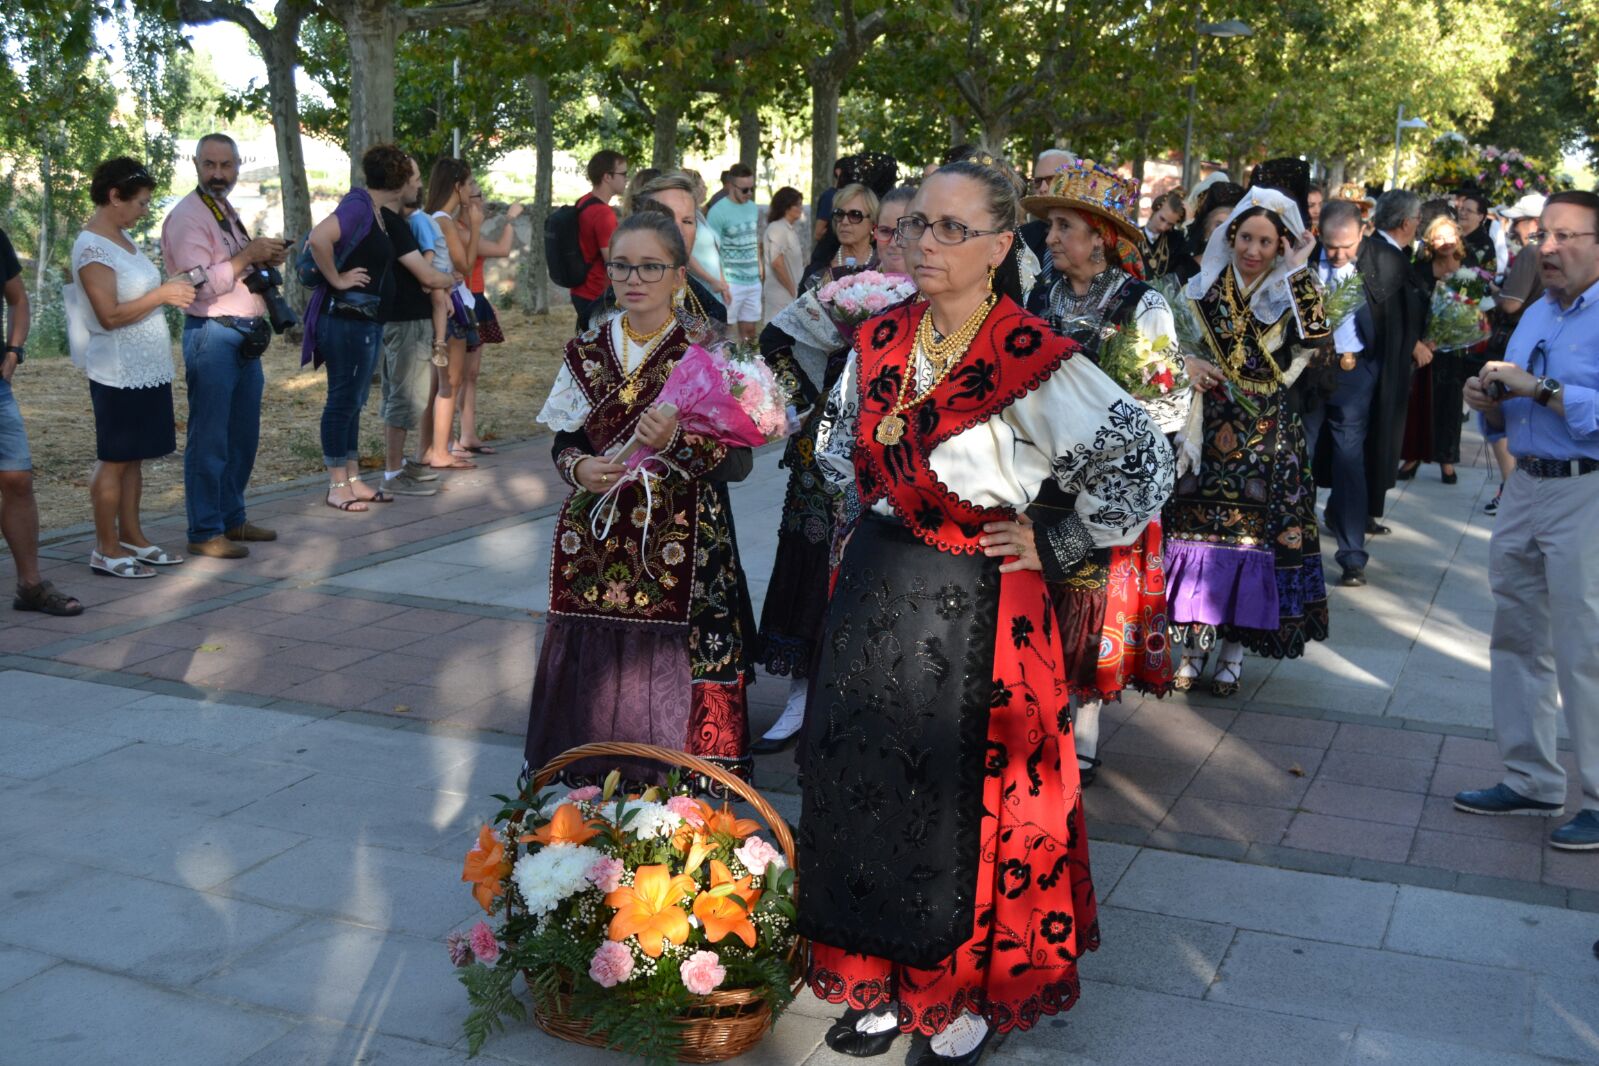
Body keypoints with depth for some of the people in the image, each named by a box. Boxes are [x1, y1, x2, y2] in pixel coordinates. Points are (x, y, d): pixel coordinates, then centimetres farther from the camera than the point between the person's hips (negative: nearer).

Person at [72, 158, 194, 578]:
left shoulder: (122, 238, 13)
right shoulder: (92, 248, -16)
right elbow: (110, 315, -22)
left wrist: (174, 287, 10)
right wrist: (162, 295, -20)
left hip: (146, 368, 9)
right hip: (119, 372, -9)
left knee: (133, 457, 13)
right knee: (114, 459, -2)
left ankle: (131, 537, 21)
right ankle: (106, 550, 5)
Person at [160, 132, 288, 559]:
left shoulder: (228, 213, 17)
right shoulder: (187, 217, -11)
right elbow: (201, 284, -20)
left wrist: (265, 259, 8)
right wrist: (248, 255, -18)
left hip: (244, 335, 9)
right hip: (212, 335, -9)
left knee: (243, 435, 15)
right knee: (209, 439, -4)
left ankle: (232, 518, 27)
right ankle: (204, 533, 3)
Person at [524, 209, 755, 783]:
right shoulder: (587, 351, 7)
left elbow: (739, 461, -7)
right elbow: (565, 442, 13)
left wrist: (677, 440, -23)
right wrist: (578, 467, -9)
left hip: (681, 550, -3)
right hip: (595, 546, 3)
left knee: (671, 686, -3)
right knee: (594, 680, 6)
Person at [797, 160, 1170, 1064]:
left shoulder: (1035, 361, -17)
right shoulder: (880, 341, 2)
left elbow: (1143, 462, -14)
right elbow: (839, 433, 22)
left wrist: (1056, 549, -10)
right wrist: (866, 506, 10)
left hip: (974, 607, -6)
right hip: (876, 593, 6)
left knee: (967, 802, 6)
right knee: (865, 790, 14)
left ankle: (978, 992, 28)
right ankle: (885, 982, 33)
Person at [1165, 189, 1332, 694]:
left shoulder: (1291, 293, 2)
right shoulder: (1204, 290, 6)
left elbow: (1313, 339, -18)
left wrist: (1297, 273, -17)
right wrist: (1188, 368, -14)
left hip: (1266, 435, -1)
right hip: (1207, 426, 1)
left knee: (1252, 531, 1)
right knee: (1195, 524, 1)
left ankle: (1234, 650, 14)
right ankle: (1194, 644, 15)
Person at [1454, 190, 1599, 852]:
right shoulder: (1535, 315, 15)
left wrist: (1538, 388, -22)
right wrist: (1489, 402, 1)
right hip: (1525, 487, 9)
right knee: (1517, 641, 15)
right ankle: (1530, 783, 28)